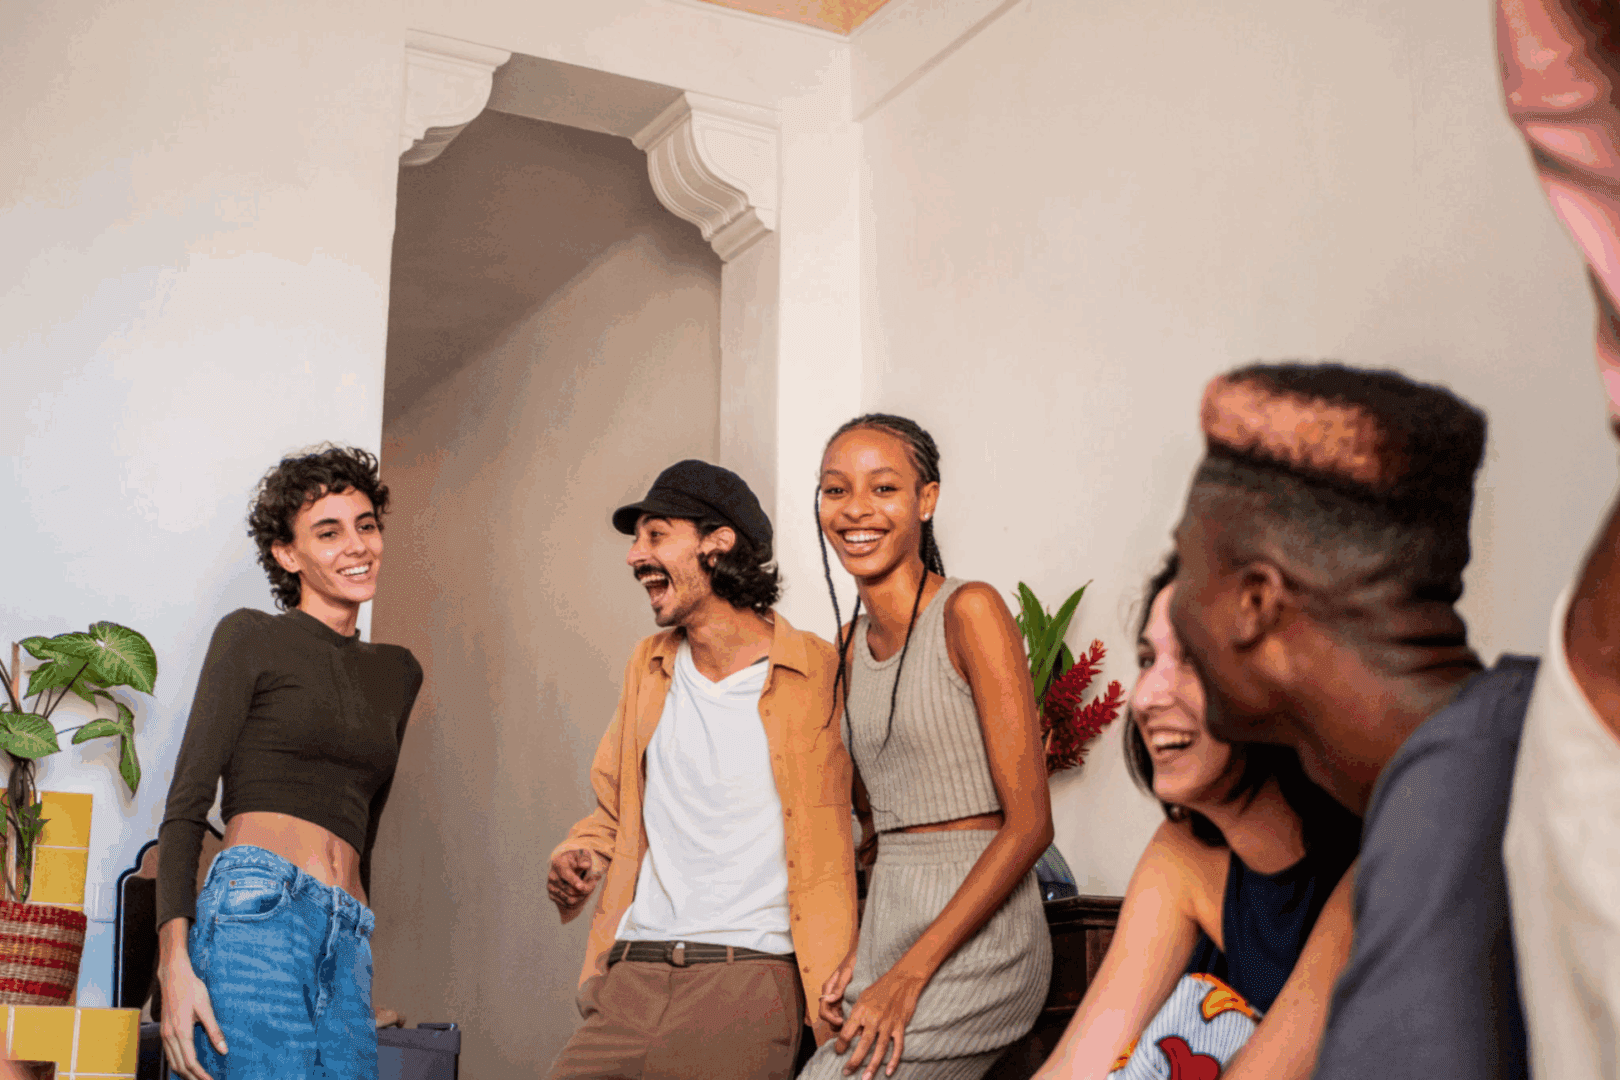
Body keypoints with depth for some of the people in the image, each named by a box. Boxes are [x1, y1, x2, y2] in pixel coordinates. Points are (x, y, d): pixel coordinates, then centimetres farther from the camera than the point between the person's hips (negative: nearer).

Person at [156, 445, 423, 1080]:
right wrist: (174, 962, -12)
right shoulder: (252, 638, 7)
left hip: (347, 941, 6)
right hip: (258, 910, -5)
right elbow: (185, 806, 0)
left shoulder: (398, 674, 23)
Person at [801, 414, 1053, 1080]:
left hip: (973, 938, -6)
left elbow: (1030, 824, -13)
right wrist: (861, 954, 3)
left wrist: (911, 973, -16)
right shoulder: (850, 646, 11)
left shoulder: (968, 612, -9)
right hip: (887, 924, 6)